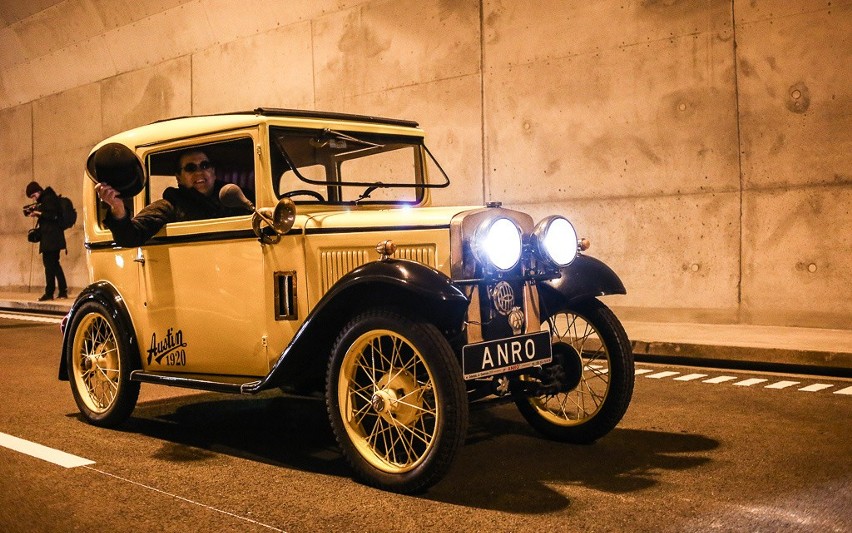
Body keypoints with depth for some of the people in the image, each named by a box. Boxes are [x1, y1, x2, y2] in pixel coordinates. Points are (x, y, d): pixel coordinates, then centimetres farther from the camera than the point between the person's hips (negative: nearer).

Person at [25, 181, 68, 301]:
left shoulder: (48, 198, -9)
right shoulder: (45, 200, 19)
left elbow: (53, 215, -19)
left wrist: (39, 213, -13)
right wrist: (37, 214, 5)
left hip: (51, 238, -10)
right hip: (53, 238, 10)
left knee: (49, 264, -9)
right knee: (54, 264, 12)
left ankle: (49, 293, -8)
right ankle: (63, 291, 12)